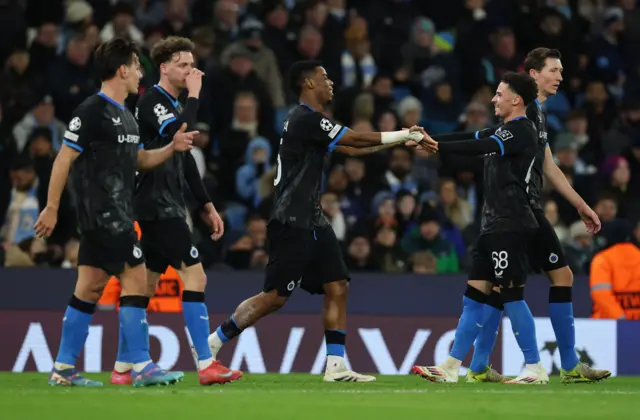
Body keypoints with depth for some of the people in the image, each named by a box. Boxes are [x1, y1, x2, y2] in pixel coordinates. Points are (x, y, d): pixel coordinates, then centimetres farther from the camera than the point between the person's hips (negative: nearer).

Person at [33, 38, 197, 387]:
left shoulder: (126, 116, 16)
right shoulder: (92, 111, -12)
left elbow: (140, 160, 24)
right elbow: (64, 159, -13)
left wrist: (172, 148, 6)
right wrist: (51, 208, -14)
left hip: (116, 216, 10)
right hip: (105, 214, -10)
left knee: (90, 287, 9)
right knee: (135, 279, -11)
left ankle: (63, 369, 13)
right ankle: (142, 367, -9)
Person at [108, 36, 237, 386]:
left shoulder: (173, 105, 19)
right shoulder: (152, 101, -10)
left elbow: (185, 158, 24)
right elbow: (178, 133, -27)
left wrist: (207, 206, 22)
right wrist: (193, 95, -16)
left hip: (166, 207, 10)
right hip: (158, 208, -10)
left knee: (146, 285, 9)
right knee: (194, 276, -12)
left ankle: (122, 367, 12)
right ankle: (206, 366, -13)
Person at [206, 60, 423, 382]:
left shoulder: (311, 121, 16)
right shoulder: (306, 119, -14)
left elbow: (352, 147, 22)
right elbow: (357, 140, -10)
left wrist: (401, 139, 17)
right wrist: (403, 135, 1)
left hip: (312, 222, 10)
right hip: (291, 223, -10)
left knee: (337, 288, 3)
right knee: (275, 297, -8)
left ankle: (336, 366, 3)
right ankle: (211, 343, 2)